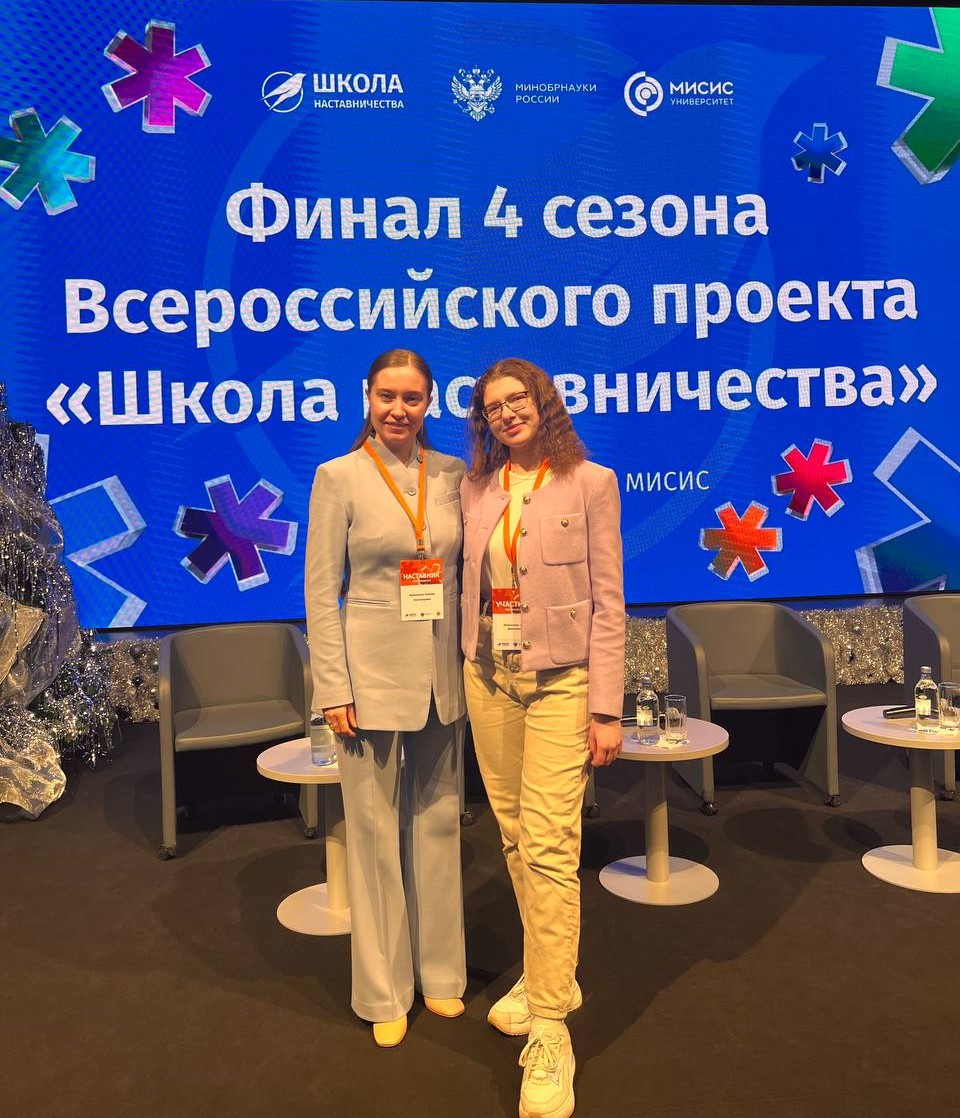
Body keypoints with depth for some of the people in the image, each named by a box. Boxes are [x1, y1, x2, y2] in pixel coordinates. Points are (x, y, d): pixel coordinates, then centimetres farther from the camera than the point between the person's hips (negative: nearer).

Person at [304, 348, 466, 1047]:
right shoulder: (340, 478, -5)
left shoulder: (452, 475, 5)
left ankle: (440, 971, 34)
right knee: (376, 828, 7)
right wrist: (333, 687, -10)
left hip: (442, 673, 4)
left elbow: (467, 572, 9)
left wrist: (472, 662, 4)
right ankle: (383, 991, 25)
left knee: (439, 822, 15)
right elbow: (321, 590, -6)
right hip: (373, 673, -4)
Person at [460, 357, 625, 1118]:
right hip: (489, 677, 5)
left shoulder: (590, 483, -5)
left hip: (559, 681, -5)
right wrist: (468, 672, 7)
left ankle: (549, 1030, 5)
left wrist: (607, 708, -10)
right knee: (514, 837, 14)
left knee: (548, 846, -8)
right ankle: (550, 974, 34)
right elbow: (472, 586, 10)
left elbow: (608, 602, -7)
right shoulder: (476, 488, 7)